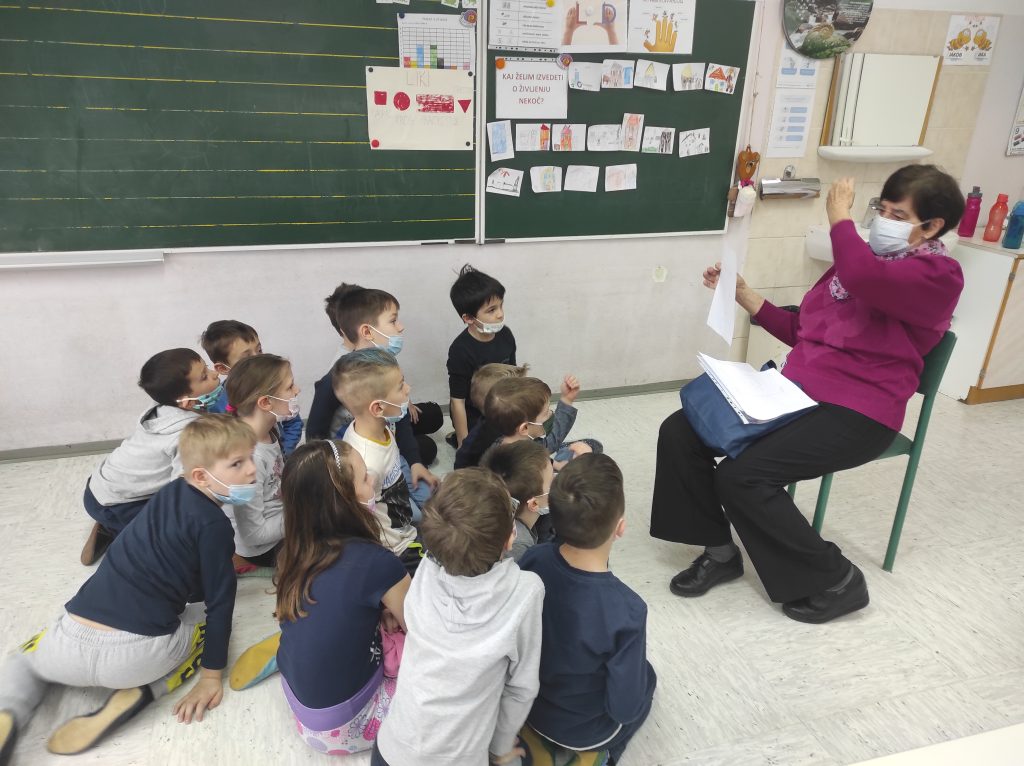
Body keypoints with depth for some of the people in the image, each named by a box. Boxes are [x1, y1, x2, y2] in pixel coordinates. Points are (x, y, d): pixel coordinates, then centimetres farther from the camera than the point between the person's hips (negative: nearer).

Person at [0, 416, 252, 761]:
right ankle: (137, 692, 3)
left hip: (71, 643, 6)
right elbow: (219, 602, -4)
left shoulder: (170, 493, 13)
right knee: (210, 623, 24)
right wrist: (211, 675, 6)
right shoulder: (215, 525, -8)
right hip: (137, 655, -5)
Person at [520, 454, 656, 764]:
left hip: (527, 704, 4)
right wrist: (634, 672, -4)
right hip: (584, 731, -3)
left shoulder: (532, 560, -24)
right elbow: (625, 709, -24)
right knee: (645, 675, 25)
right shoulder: (626, 611, -37)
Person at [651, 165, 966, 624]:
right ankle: (721, 550, 8)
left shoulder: (939, 274, -7)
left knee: (742, 475, -27)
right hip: (797, 390, 8)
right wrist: (744, 297, 9)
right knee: (680, 432, -8)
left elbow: (864, 278, -31)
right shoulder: (865, 259, 18)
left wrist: (839, 218, -14)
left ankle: (837, 579, -4)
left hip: (857, 415, -8)